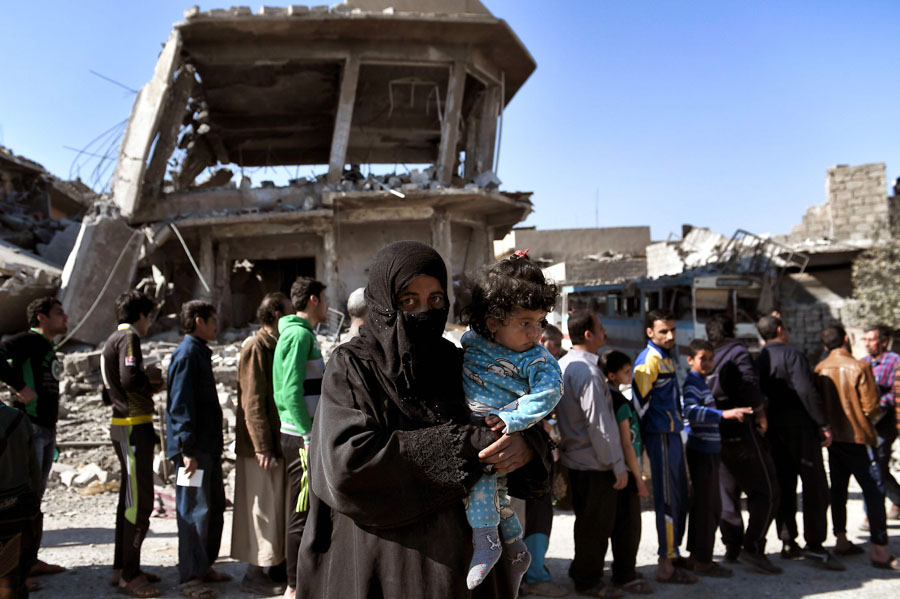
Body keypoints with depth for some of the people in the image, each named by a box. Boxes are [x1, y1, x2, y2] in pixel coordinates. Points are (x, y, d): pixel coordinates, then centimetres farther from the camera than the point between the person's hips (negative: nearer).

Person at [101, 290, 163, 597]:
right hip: (134, 428, -10)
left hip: (126, 427, 10)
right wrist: (152, 378, -9)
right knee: (140, 500, -6)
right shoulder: (128, 338, -12)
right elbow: (129, 379, -28)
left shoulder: (112, 341, 19)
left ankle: (123, 567, 24)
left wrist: (148, 382, 12)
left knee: (130, 498, 15)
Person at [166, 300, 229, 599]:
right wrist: (187, 448, -22)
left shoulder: (200, 352, 17)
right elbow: (180, 404, -19)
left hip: (209, 446, 10)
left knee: (215, 507, 16)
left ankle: (204, 566, 29)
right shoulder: (187, 353, -13)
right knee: (195, 511, -3)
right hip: (194, 449, -10)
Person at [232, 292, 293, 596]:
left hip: (277, 442, 9)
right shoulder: (256, 347, -14)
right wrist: (263, 447, -22)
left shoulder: (275, 346, 14)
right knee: (261, 508, 0)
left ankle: (273, 564, 27)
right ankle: (253, 574, 11)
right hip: (261, 445, -9)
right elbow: (253, 402, -20)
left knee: (275, 507, 15)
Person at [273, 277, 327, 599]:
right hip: (302, 438, -10)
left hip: (301, 435, 10)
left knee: (301, 510, 17)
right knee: (302, 513, -2)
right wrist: (310, 436, -20)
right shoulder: (300, 334, -14)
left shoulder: (297, 333, 16)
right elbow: (292, 391, -22)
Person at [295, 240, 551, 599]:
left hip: (458, 552, 5)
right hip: (379, 563, -4)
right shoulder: (351, 367, -10)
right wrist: (459, 444, -25)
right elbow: (348, 459, -24)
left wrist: (526, 445, -20)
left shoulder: (455, 364, 2)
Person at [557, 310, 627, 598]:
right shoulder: (587, 371, -23)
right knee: (596, 525, 7)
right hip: (595, 464, -9)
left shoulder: (562, 365, 7)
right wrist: (617, 465, -15)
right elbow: (599, 425, -23)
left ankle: (581, 570, 38)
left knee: (586, 520, 23)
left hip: (573, 458, 9)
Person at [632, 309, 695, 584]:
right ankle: (666, 566, 4)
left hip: (672, 434, 9)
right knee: (668, 500, -4)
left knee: (680, 498, 16)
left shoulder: (666, 358, 16)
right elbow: (640, 402, -17)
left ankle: (673, 553, 29)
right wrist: (639, 443, -15)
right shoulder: (649, 360, -15)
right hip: (660, 437, -9)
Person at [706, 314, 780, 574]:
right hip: (742, 429, -6)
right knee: (765, 492, -1)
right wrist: (760, 411, -4)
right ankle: (753, 547, -7)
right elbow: (749, 386, -18)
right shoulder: (738, 352, -5)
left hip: (716, 434, 7)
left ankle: (732, 547, 17)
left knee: (727, 492, 14)